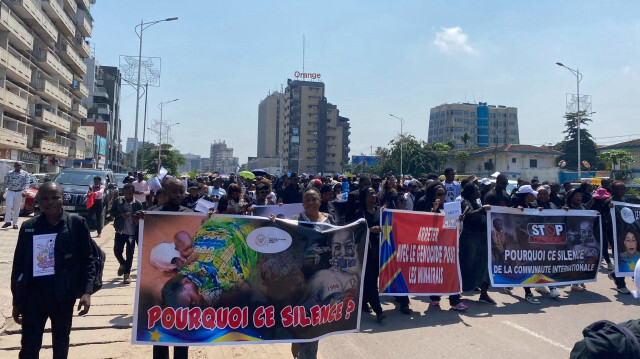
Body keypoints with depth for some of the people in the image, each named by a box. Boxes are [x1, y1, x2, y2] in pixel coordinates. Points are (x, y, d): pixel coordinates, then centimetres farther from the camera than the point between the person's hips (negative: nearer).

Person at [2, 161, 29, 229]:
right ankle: (7, 221, 3)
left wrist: (25, 191, -17)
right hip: (10, 192, 0)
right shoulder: (9, 173, 8)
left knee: (17, 209, 4)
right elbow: (5, 183, 11)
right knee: (9, 206, -11)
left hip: (19, 192, 0)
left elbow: (27, 183, -2)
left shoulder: (25, 174, 5)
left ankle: (15, 224, 11)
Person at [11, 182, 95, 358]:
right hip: (33, 296, 1)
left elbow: (87, 260, -5)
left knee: (61, 345, 16)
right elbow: (18, 265, 5)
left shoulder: (77, 223, -7)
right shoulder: (28, 227, 0)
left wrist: (87, 291, -15)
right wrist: (17, 301, 6)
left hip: (64, 296, -1)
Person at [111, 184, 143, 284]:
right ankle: (122, 264, 40)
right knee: (117, 251, 9)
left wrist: (138, 221, -18)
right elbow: (112, 212, 3)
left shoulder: (138, 204, -3)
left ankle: (127, 274, 13)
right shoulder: (118, 201, 0)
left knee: (130, 254, 1)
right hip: (120, 231, 2)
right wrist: (121, 214, -15)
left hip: (132, 233, -2)